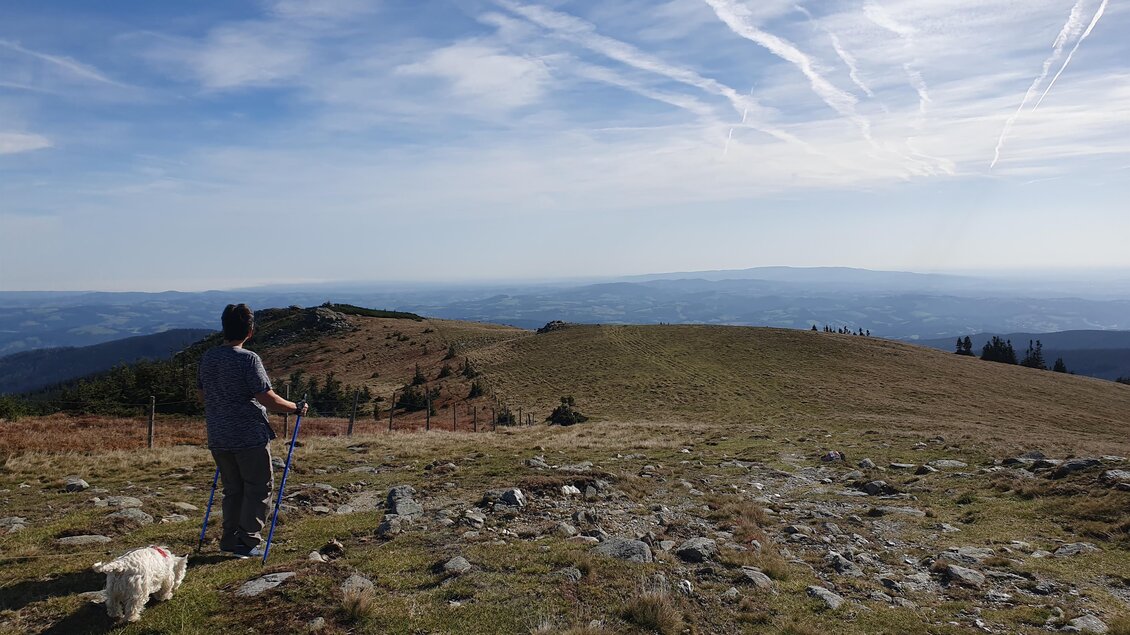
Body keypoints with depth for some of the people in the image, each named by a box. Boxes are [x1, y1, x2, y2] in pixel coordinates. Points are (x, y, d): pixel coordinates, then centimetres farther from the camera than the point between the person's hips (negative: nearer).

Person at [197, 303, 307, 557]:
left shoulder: (208, 357, 5)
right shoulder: (248, 359, -16)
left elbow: (202, 393, 17)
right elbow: (267, 398, -19)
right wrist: (296, 407, -4)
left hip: (218, 438, 7)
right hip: (250, 436, -7)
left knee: (232, 489, 18)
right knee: (259, 487, 7)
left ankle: (230, 539, 22)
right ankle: (247, 541, 7)